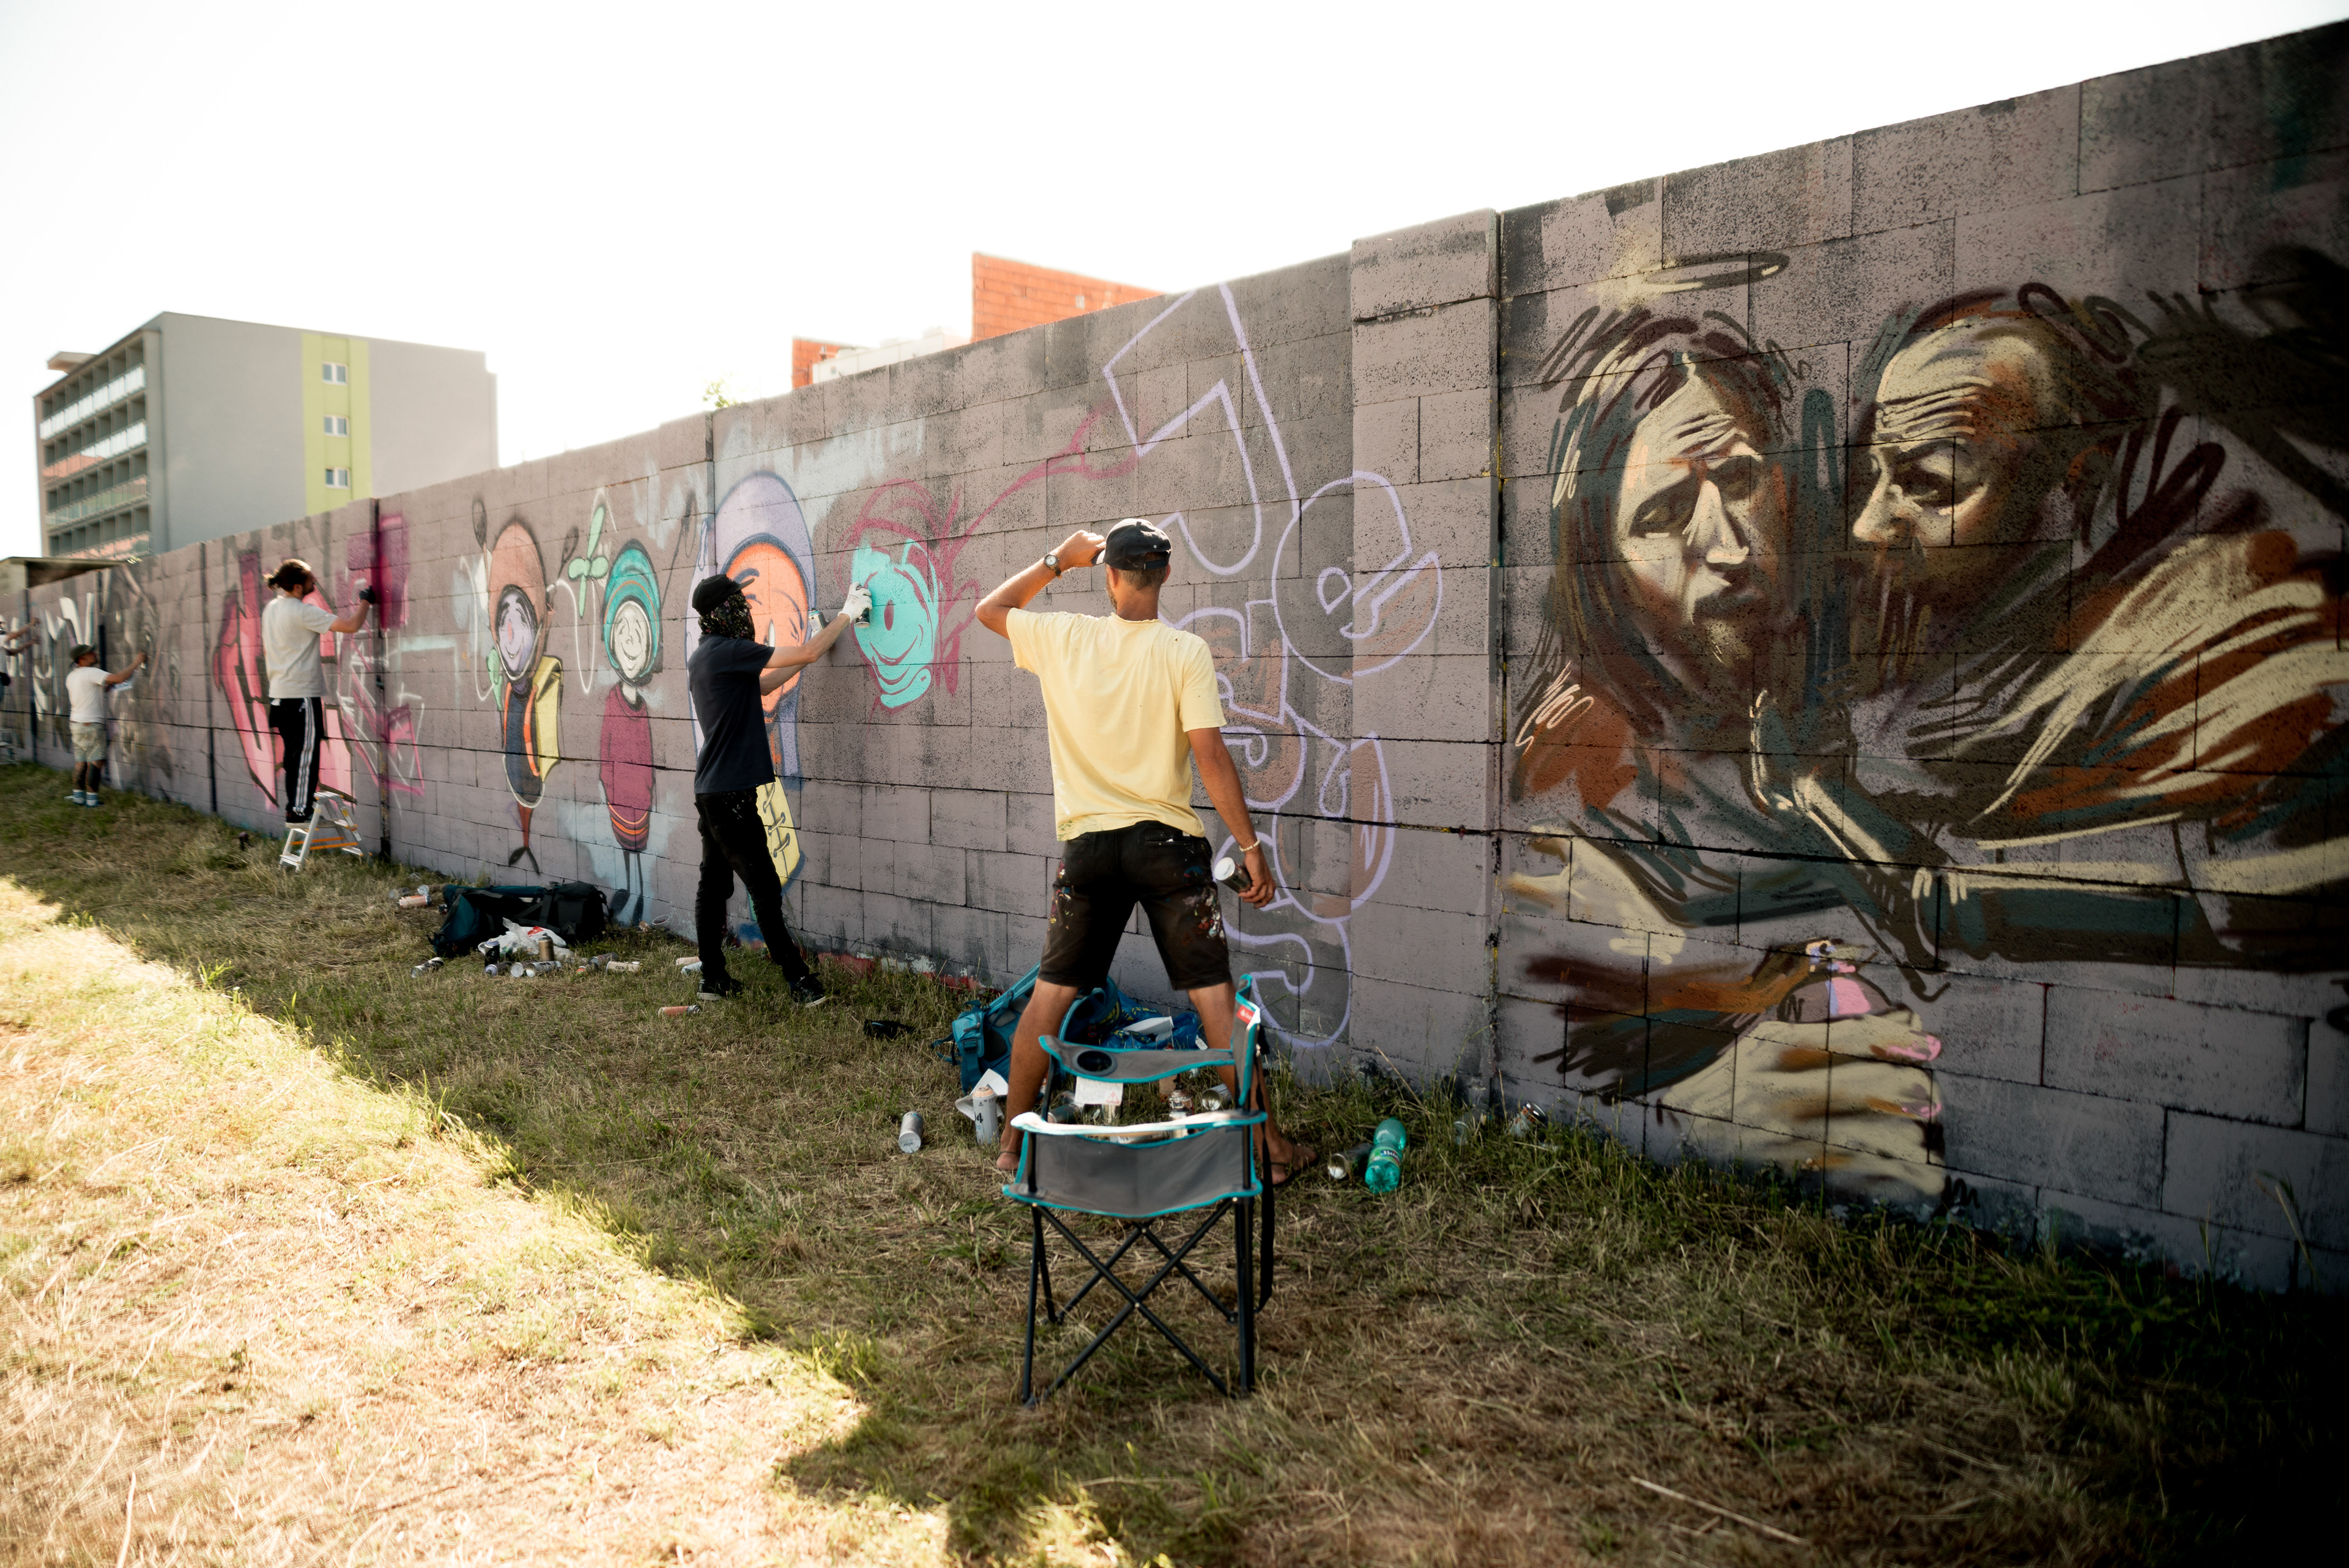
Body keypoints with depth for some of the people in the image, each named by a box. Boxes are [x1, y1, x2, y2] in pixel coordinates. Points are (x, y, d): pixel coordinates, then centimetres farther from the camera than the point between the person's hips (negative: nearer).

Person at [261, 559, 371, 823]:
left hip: (280, 693, 9)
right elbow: (351, 625, -22)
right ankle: (298, 809, -1)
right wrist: (365, 601, -5)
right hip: (302, 694, -9)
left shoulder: (271, 609, 11)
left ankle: (296, 803, 20)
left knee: (295, 752, 15)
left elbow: (265, 651, 21)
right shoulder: (303, 612, -17)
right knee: (305, 752, -3)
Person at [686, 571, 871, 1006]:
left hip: (711, 789, 10)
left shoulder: (703, 657, 14)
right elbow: (806, 654, -14)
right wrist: (846, 614, -2)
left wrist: (806, 654, 18)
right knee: (765, 888, -6)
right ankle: (799, 980, -2)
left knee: (714, 884, 12)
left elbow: (759, 686, 23)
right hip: (730, 793, -10)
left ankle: (713, 978, 17)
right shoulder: (727, 651, -15)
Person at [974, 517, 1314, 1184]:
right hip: (1167, 842, -2)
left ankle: (1013, 1142, 23)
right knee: (1214, 995, 3)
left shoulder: (1063, 638, -1)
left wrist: (1058, 560, 22)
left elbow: (989, 609, 18)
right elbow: (1210, 755, -13)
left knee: (1051, 992, 13)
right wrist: (1251, 846, -8)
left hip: (1088, 844, 2)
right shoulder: (1185, 651, -8)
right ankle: (1269, 1147, 10)